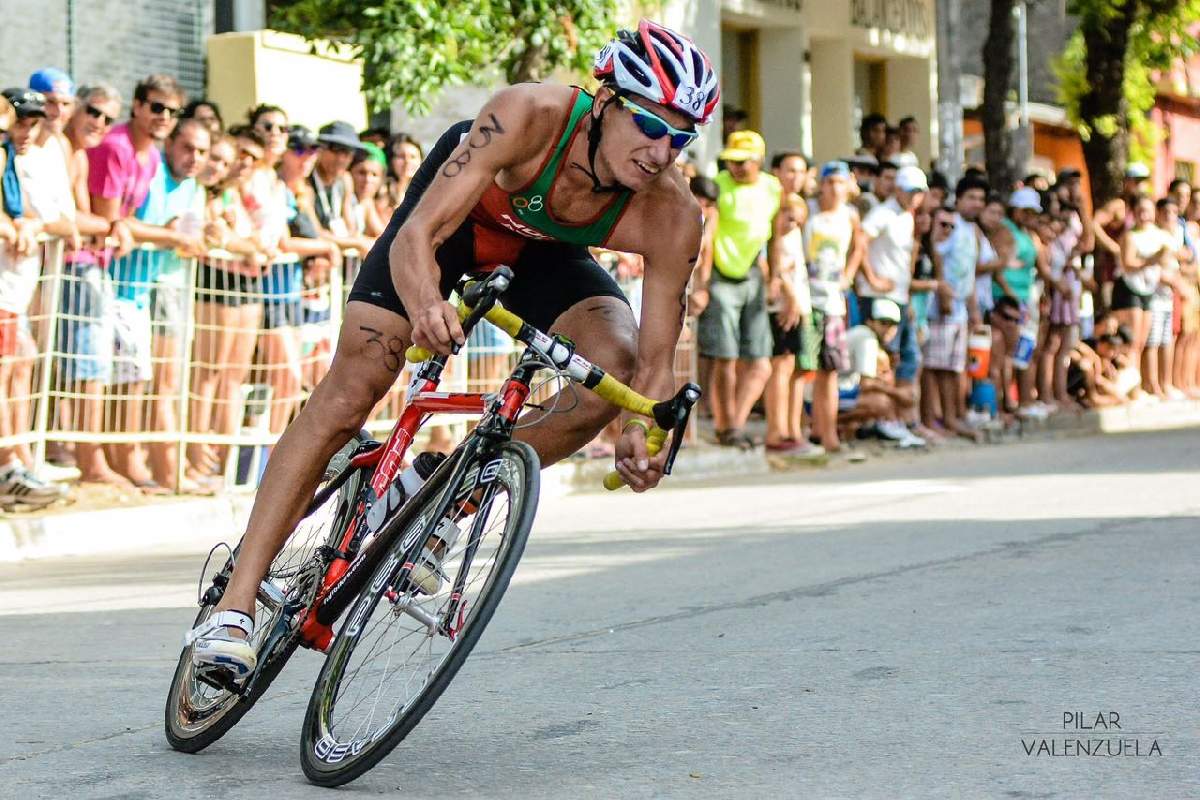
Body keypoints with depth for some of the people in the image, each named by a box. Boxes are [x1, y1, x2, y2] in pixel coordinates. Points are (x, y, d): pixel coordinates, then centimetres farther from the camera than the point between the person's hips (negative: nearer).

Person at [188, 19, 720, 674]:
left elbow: (656, 359, -26)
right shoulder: (529, 115, -39)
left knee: (617, 369, -24)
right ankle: (235, 604, -9)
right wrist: (426, 305, -65)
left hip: (545, 252, 3)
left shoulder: (672, 218, -31)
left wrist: (642, 433, -48)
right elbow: (416, 236, -44)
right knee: (349, 391, -14)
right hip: (456, 213, -3)